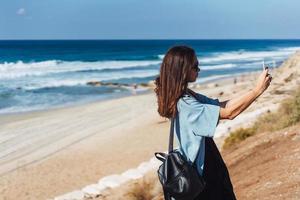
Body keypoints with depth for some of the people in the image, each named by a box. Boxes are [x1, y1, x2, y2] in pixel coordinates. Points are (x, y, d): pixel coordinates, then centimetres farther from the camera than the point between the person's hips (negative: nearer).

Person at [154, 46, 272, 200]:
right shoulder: (185, 104, -27)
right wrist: (257, 90, -23)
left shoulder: (188, 95, 2)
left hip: (208, 162, 9)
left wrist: (253, 92, -2)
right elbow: (228, 113, -28)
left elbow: (221, 105, 7)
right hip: (201, 170, -9)